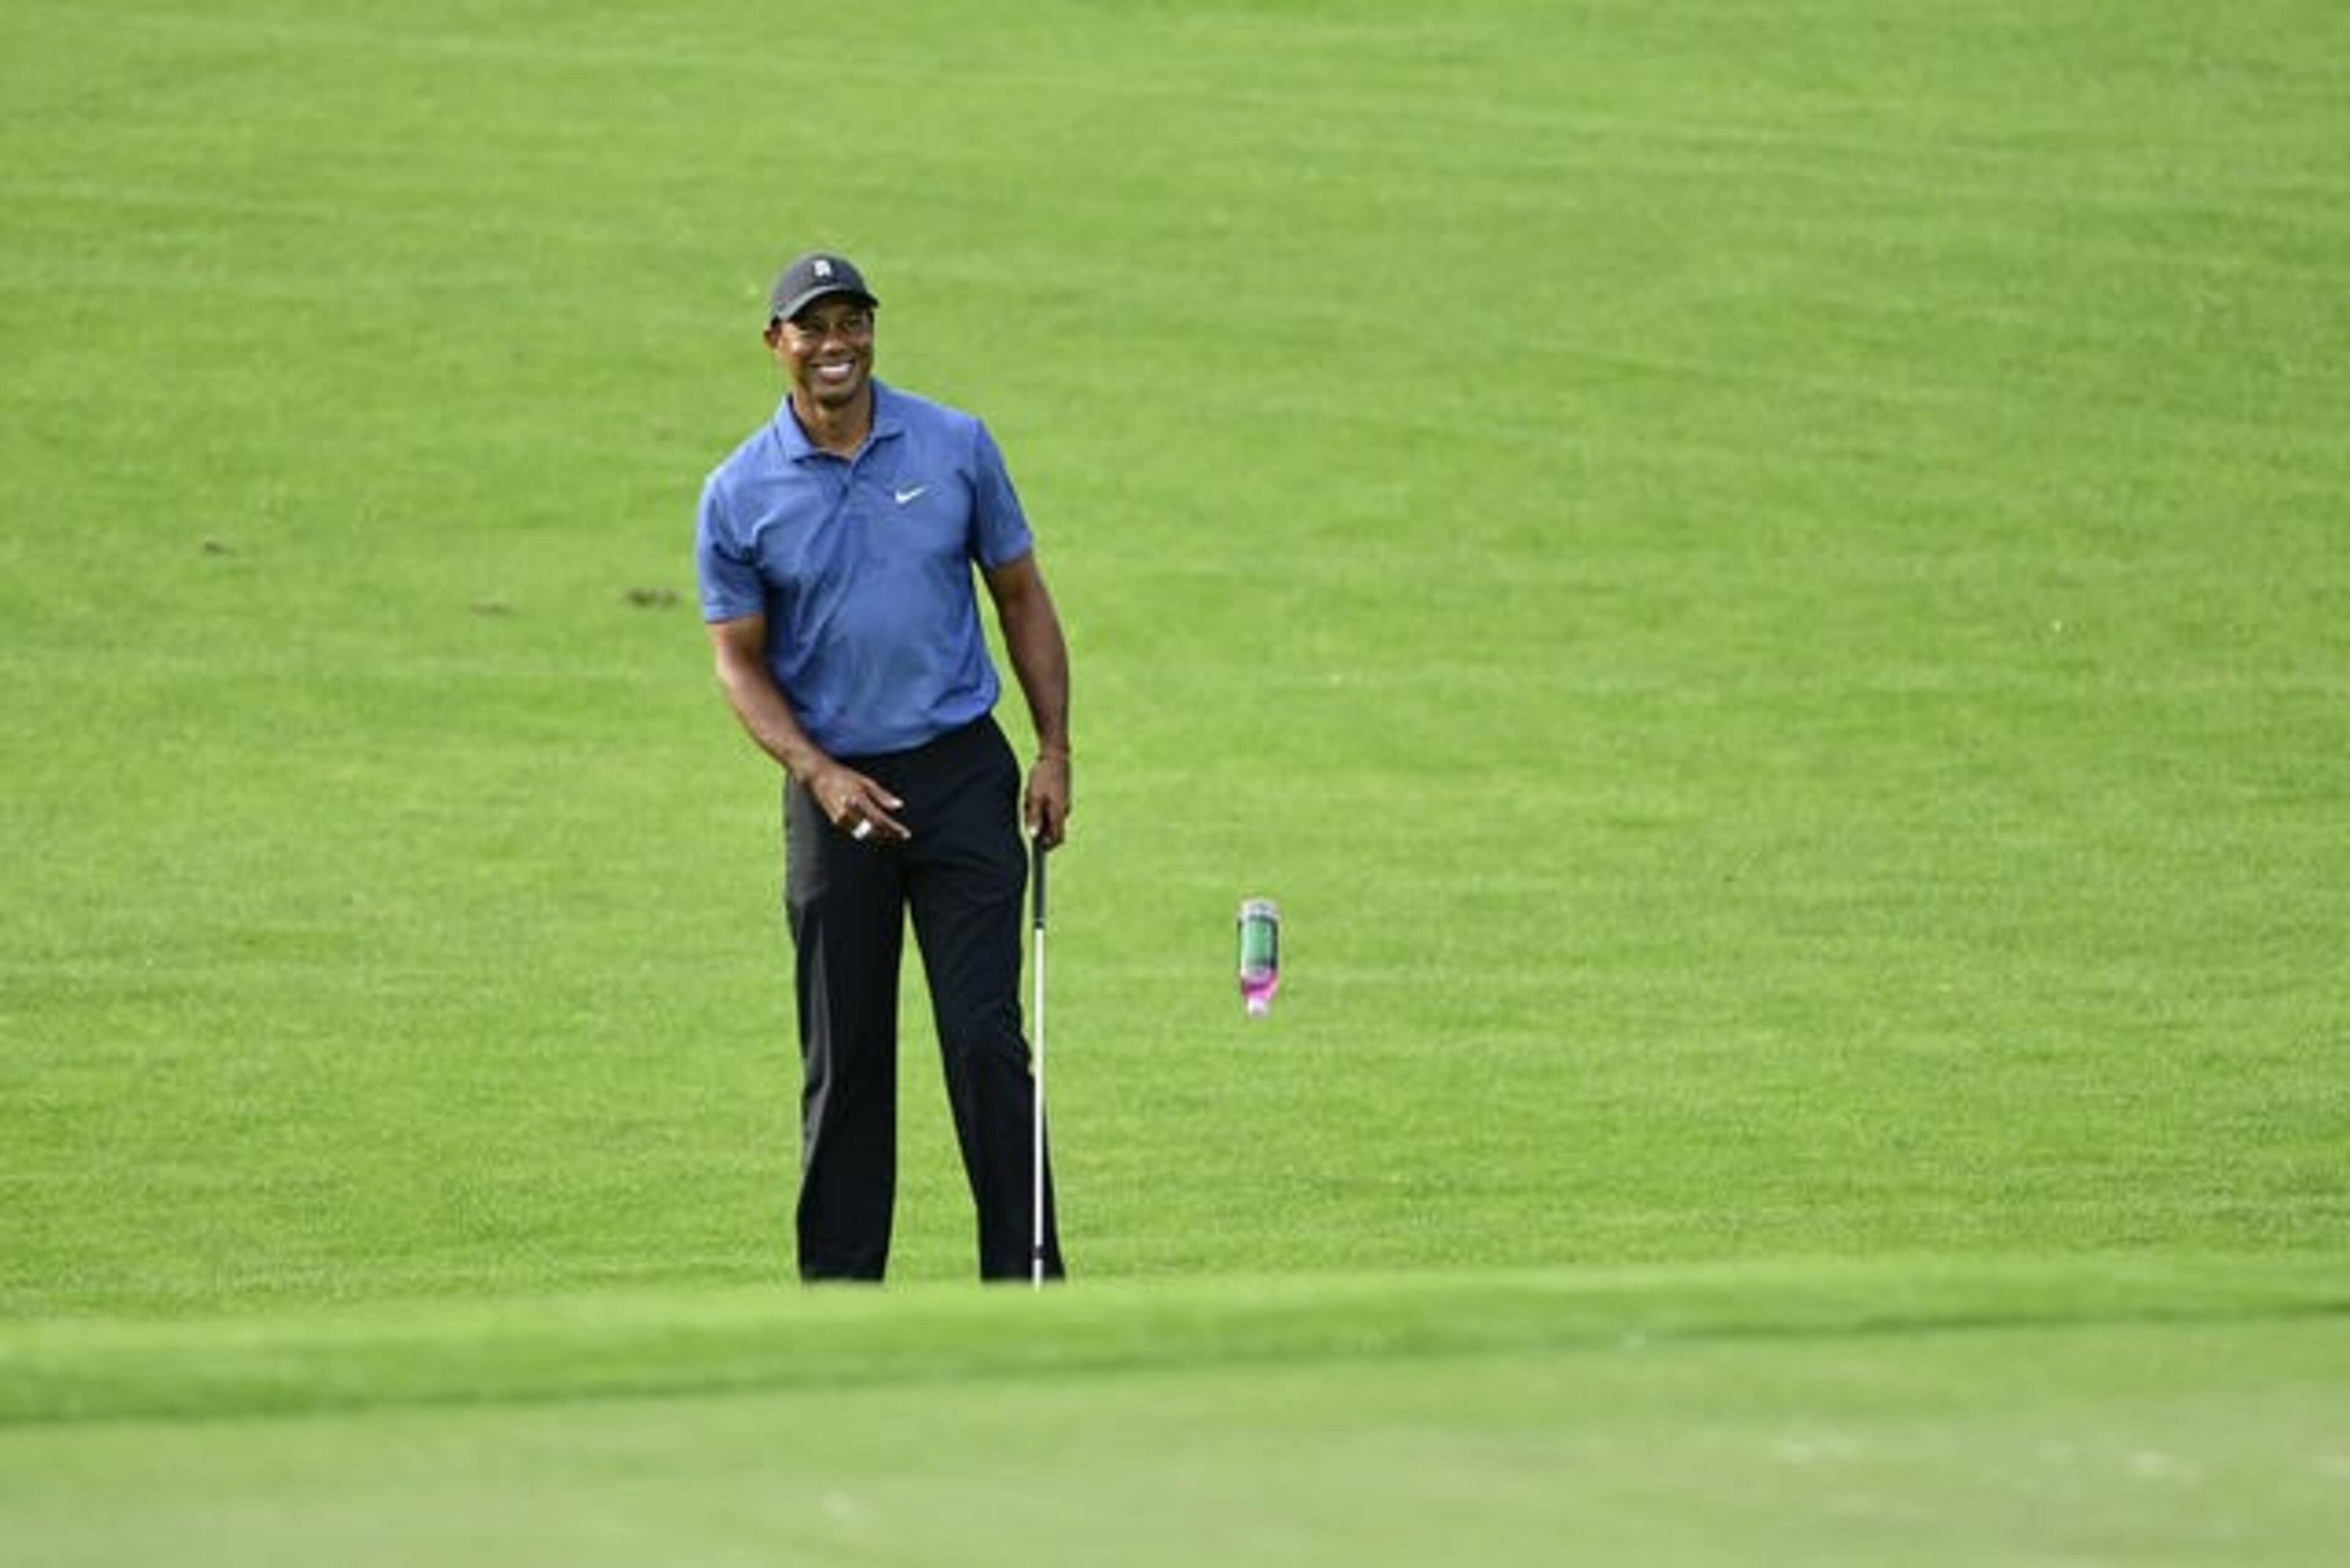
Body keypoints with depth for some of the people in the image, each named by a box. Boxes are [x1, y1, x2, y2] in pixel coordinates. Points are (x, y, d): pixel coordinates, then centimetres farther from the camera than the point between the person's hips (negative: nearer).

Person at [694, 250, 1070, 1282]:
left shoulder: (956, 447, 0)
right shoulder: (738, 496, -2)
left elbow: (1021, 596, 8)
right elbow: (740, 661, 1)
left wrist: (1053, 752, 1)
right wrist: (818, 773, -13)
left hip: (963, 772, 0)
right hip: (836, 790, 0)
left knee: (986, 1037, -6)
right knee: (845, 1056, 4)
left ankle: (1024, 1277, 0)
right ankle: (839, 1289, 11)